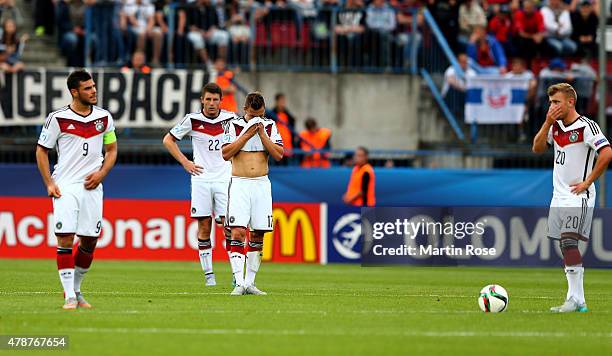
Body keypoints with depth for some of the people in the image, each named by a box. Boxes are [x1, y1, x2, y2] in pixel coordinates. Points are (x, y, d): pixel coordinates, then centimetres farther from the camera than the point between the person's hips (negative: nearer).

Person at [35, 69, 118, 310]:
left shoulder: (104, 117, 5)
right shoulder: (58, 118, -5)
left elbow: (111, 150, 16)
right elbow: (41, 151, 4)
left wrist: (101, 173, -1)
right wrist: (49, 183, -5)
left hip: (92, 187, 4)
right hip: (66, 187, -4)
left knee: (89, 241, 4)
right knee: (65, 239, -13)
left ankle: (75, 289, 23)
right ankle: (70, 297, -10)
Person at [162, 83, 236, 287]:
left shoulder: (230, 119, 1)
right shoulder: (193, 120, -2)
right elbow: (168, 140, 9)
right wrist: (185, 162, 2)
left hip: (224, 178, 0)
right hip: (201, 178, 0)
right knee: (204, 226, 0)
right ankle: (208, 274, 5)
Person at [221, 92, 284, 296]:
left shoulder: (269, 126, 6)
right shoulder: (234, 126, 0)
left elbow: (279, 155, -3)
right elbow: (226, 154, -10)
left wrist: (262, 133, -9)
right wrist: (247, 135, -13)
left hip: (261, 185, 3)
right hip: (239, 184, -3)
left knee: (258, 235, 3)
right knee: (238, 232, -15)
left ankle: (250, 283, 10)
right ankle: (239, 283, -19)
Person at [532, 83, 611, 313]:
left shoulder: (586, 126, -13)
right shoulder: (556, 126, 11)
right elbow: (538, 148, 9)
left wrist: (587, 182, -17)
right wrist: (547, 123, -3)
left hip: (578, 197, -8)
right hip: (559, 197, 8)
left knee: (569, 242, -17)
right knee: (566, 247, 7)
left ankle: (575, 299, -16)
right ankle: (577, 300, 10)